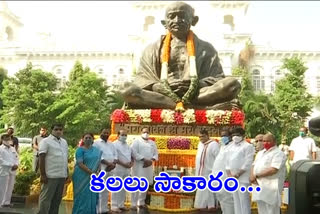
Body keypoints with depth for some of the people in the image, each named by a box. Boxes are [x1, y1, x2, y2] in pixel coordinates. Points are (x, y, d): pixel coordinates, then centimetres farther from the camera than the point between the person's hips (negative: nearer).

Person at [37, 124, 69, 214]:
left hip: (62, 176, 7)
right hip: (50, 176, -7)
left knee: (57, 200, 13)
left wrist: (66, 173, 15)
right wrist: (43, 175, -16)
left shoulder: (64, 142, 15)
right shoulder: (46, 141, -6)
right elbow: (41, 159, -11)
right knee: (46, 199, 0)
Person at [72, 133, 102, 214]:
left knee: (92, 196, 8)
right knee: (82, 196, 0)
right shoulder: (80, 150, -7)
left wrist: (97, 172, -5)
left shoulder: (96, 150, 10)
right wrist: (91, 172, -21)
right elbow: (80, 164, -16)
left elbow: (98, 162, 12)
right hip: (83, 177, -5)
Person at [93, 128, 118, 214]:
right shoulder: (96, 143, -1)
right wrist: (108, 163, -17)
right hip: (101, 169, -6)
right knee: (100, 190, -8)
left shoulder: (111, 144, 20)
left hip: (110, 169, 6)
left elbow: (115, 155, 14)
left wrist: (113, 164, -5)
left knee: (106, 190, 11)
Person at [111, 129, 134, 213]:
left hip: (127, 169, 7)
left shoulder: (128, 146, 17)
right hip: (118, 168, -7)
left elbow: (132, 156, 20)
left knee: (124, 188, 12)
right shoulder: (115, 144, -6)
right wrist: (124, 164, -19)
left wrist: (131, 163, 0)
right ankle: (114, 206, 1)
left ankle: (121, 205, 20)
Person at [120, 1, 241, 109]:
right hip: (162, 94, 0)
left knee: (233, 84, -25)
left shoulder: (206, 49, 18)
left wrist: (199, 84, -12)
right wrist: (156, 86, -14)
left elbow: (218, 79, 10)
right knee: (127, 90, -29)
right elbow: (142, 79, 9)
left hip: (197, 94, 1)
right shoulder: (152, 49, 17)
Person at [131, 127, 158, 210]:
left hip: (148, 166, 6)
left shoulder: (152, 143, 16)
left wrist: (151, 160, -8)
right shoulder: (137, 141, -1)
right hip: (139, 166, -5)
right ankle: (134, 204, -1)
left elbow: (156, 153, 12)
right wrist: (144, 160, -18)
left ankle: (141, 202, 23)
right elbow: (134, 152, -13)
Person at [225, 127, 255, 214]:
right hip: (232, 178, 7)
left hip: (242, 178, -7)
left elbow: (247, 163, -12)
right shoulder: (231, 147, 15)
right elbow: (227, 161, 15)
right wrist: (229, 174, 2)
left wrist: (237, 174, -13)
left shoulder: (248, 146, -5)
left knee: (244, 200, -7)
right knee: (236, 200, 12)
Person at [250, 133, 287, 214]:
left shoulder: (278, 153, -8)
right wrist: (252, 176, -5)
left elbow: (273, 170, -19)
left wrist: (256, 175, -15)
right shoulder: (260, 153, 19)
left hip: (271, 187, -8)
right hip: (259, 186, 8)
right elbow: (254, 165, 17)